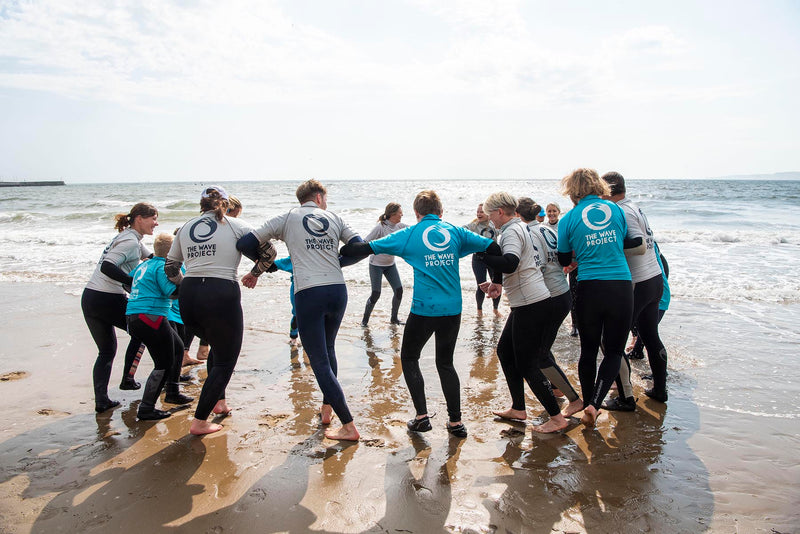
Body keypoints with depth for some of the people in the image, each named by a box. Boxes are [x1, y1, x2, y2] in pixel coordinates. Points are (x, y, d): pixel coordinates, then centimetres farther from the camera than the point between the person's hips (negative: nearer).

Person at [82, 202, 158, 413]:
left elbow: (151, 258, 30)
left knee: (106, 350, 15)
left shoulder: (129, 238, 18)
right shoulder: (130, 241, -13)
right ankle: (127, 379, 18)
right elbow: (107, 267, -26)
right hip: (109, 300, -9)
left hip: (89, 298, 9)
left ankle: (101, 400, 9)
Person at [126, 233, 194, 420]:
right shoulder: (162, 266, -10)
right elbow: (173, 292, -19)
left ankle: (173, 393, 32)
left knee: (177, 347, 23)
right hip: (151, 317, -10)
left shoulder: (144, 265, 17)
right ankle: (146, 408, -1)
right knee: (164, 364, -4)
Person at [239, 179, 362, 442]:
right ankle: (326, 408, 35)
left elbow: (246, 243, 2)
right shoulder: (334, 218, 13)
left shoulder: (287, 218, 7)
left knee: (320, 362, 1)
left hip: (308, 294, -4)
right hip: (337, 291, 4)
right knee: (328, 350, 27)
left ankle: (348, 427, -1)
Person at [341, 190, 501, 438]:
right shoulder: (455, 232, 6)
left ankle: (422, 416, 9)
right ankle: (456, 422, 16)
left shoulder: (409, 234, 1)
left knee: (409, 357, 17)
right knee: (445, 362, 18)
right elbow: (493, 248, 7)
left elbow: (367, 248, 2)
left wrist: (337, 252, 16)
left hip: (424, 309, -3)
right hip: (453, 309, 3)